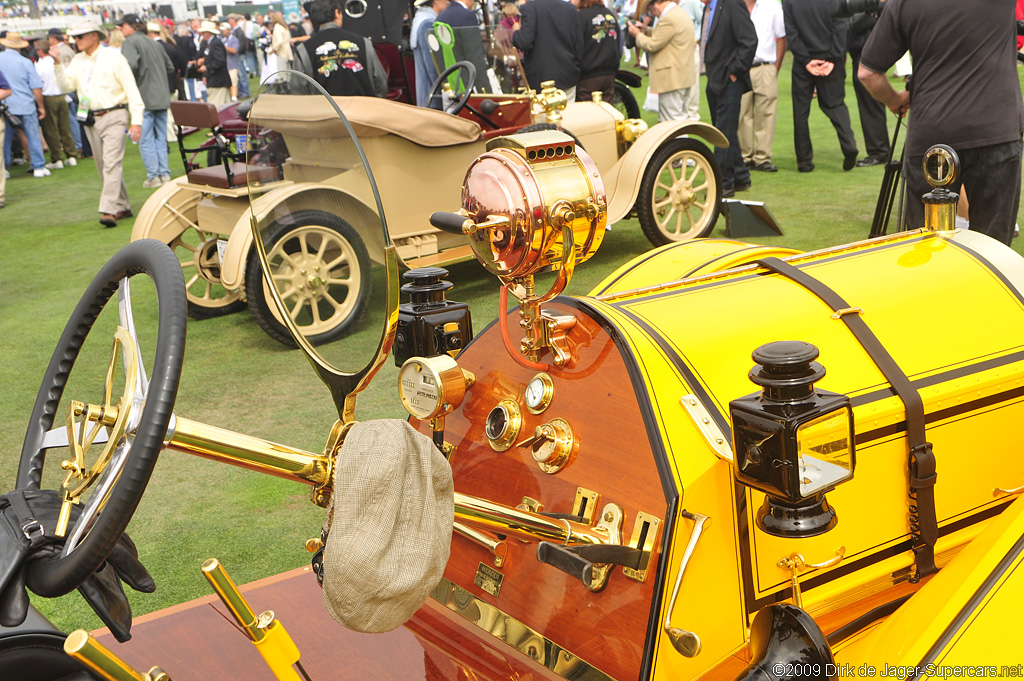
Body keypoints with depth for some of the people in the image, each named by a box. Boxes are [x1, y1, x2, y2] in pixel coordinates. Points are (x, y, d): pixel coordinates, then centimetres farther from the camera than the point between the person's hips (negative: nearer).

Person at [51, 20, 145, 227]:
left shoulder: (114, 58, -6)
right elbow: (67, 85, 5)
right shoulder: (78, 61, 11)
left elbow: (131, 89, -7)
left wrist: (136, 121, -12)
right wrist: (58, 64, -8)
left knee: (112, 164, -14)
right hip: (91, 119, 7)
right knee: (103, 166, 10)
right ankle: (122, 207, 21)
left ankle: (109, 211, -20)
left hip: (113, 117, -7)